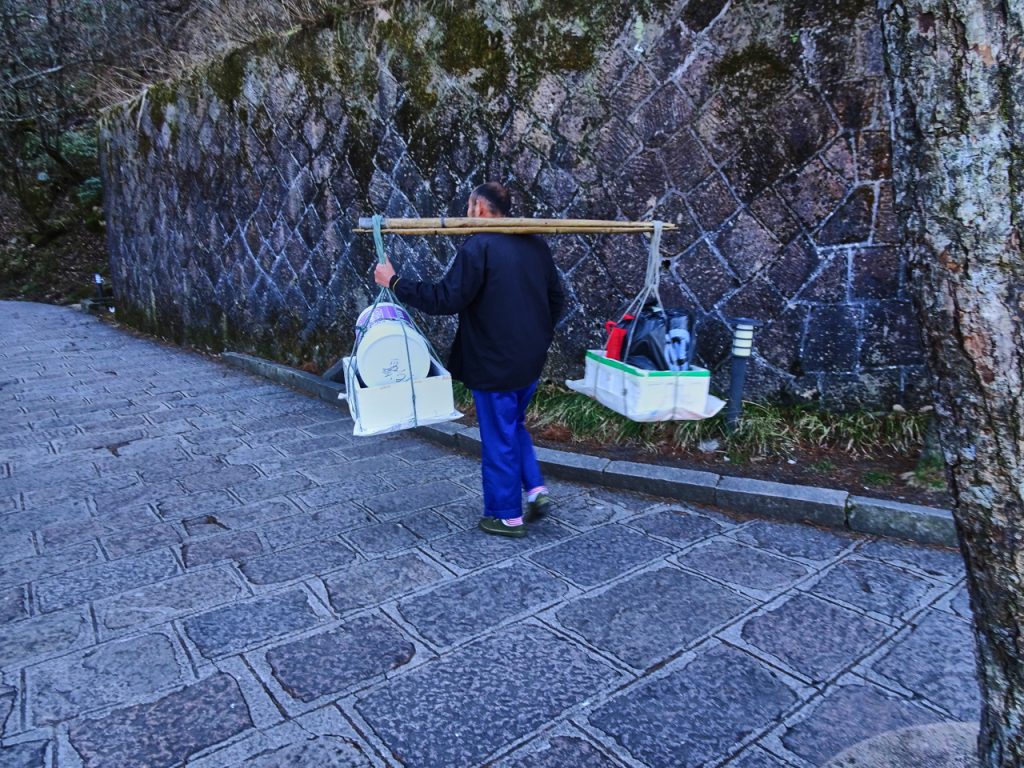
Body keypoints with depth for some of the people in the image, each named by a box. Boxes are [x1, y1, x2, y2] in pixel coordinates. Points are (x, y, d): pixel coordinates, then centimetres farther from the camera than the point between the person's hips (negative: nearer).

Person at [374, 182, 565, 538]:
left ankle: (506, 516, 18)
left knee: (498, 438, 6)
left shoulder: (479, 247, -17)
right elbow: (556, 298, 12)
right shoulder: (535, 244, 6)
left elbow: (444, 299, -20)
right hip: (530, 360, 8)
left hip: (494, 364, -7)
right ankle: (536, 489, 19)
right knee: (514, 427, 26)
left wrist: (395, 281, -11)